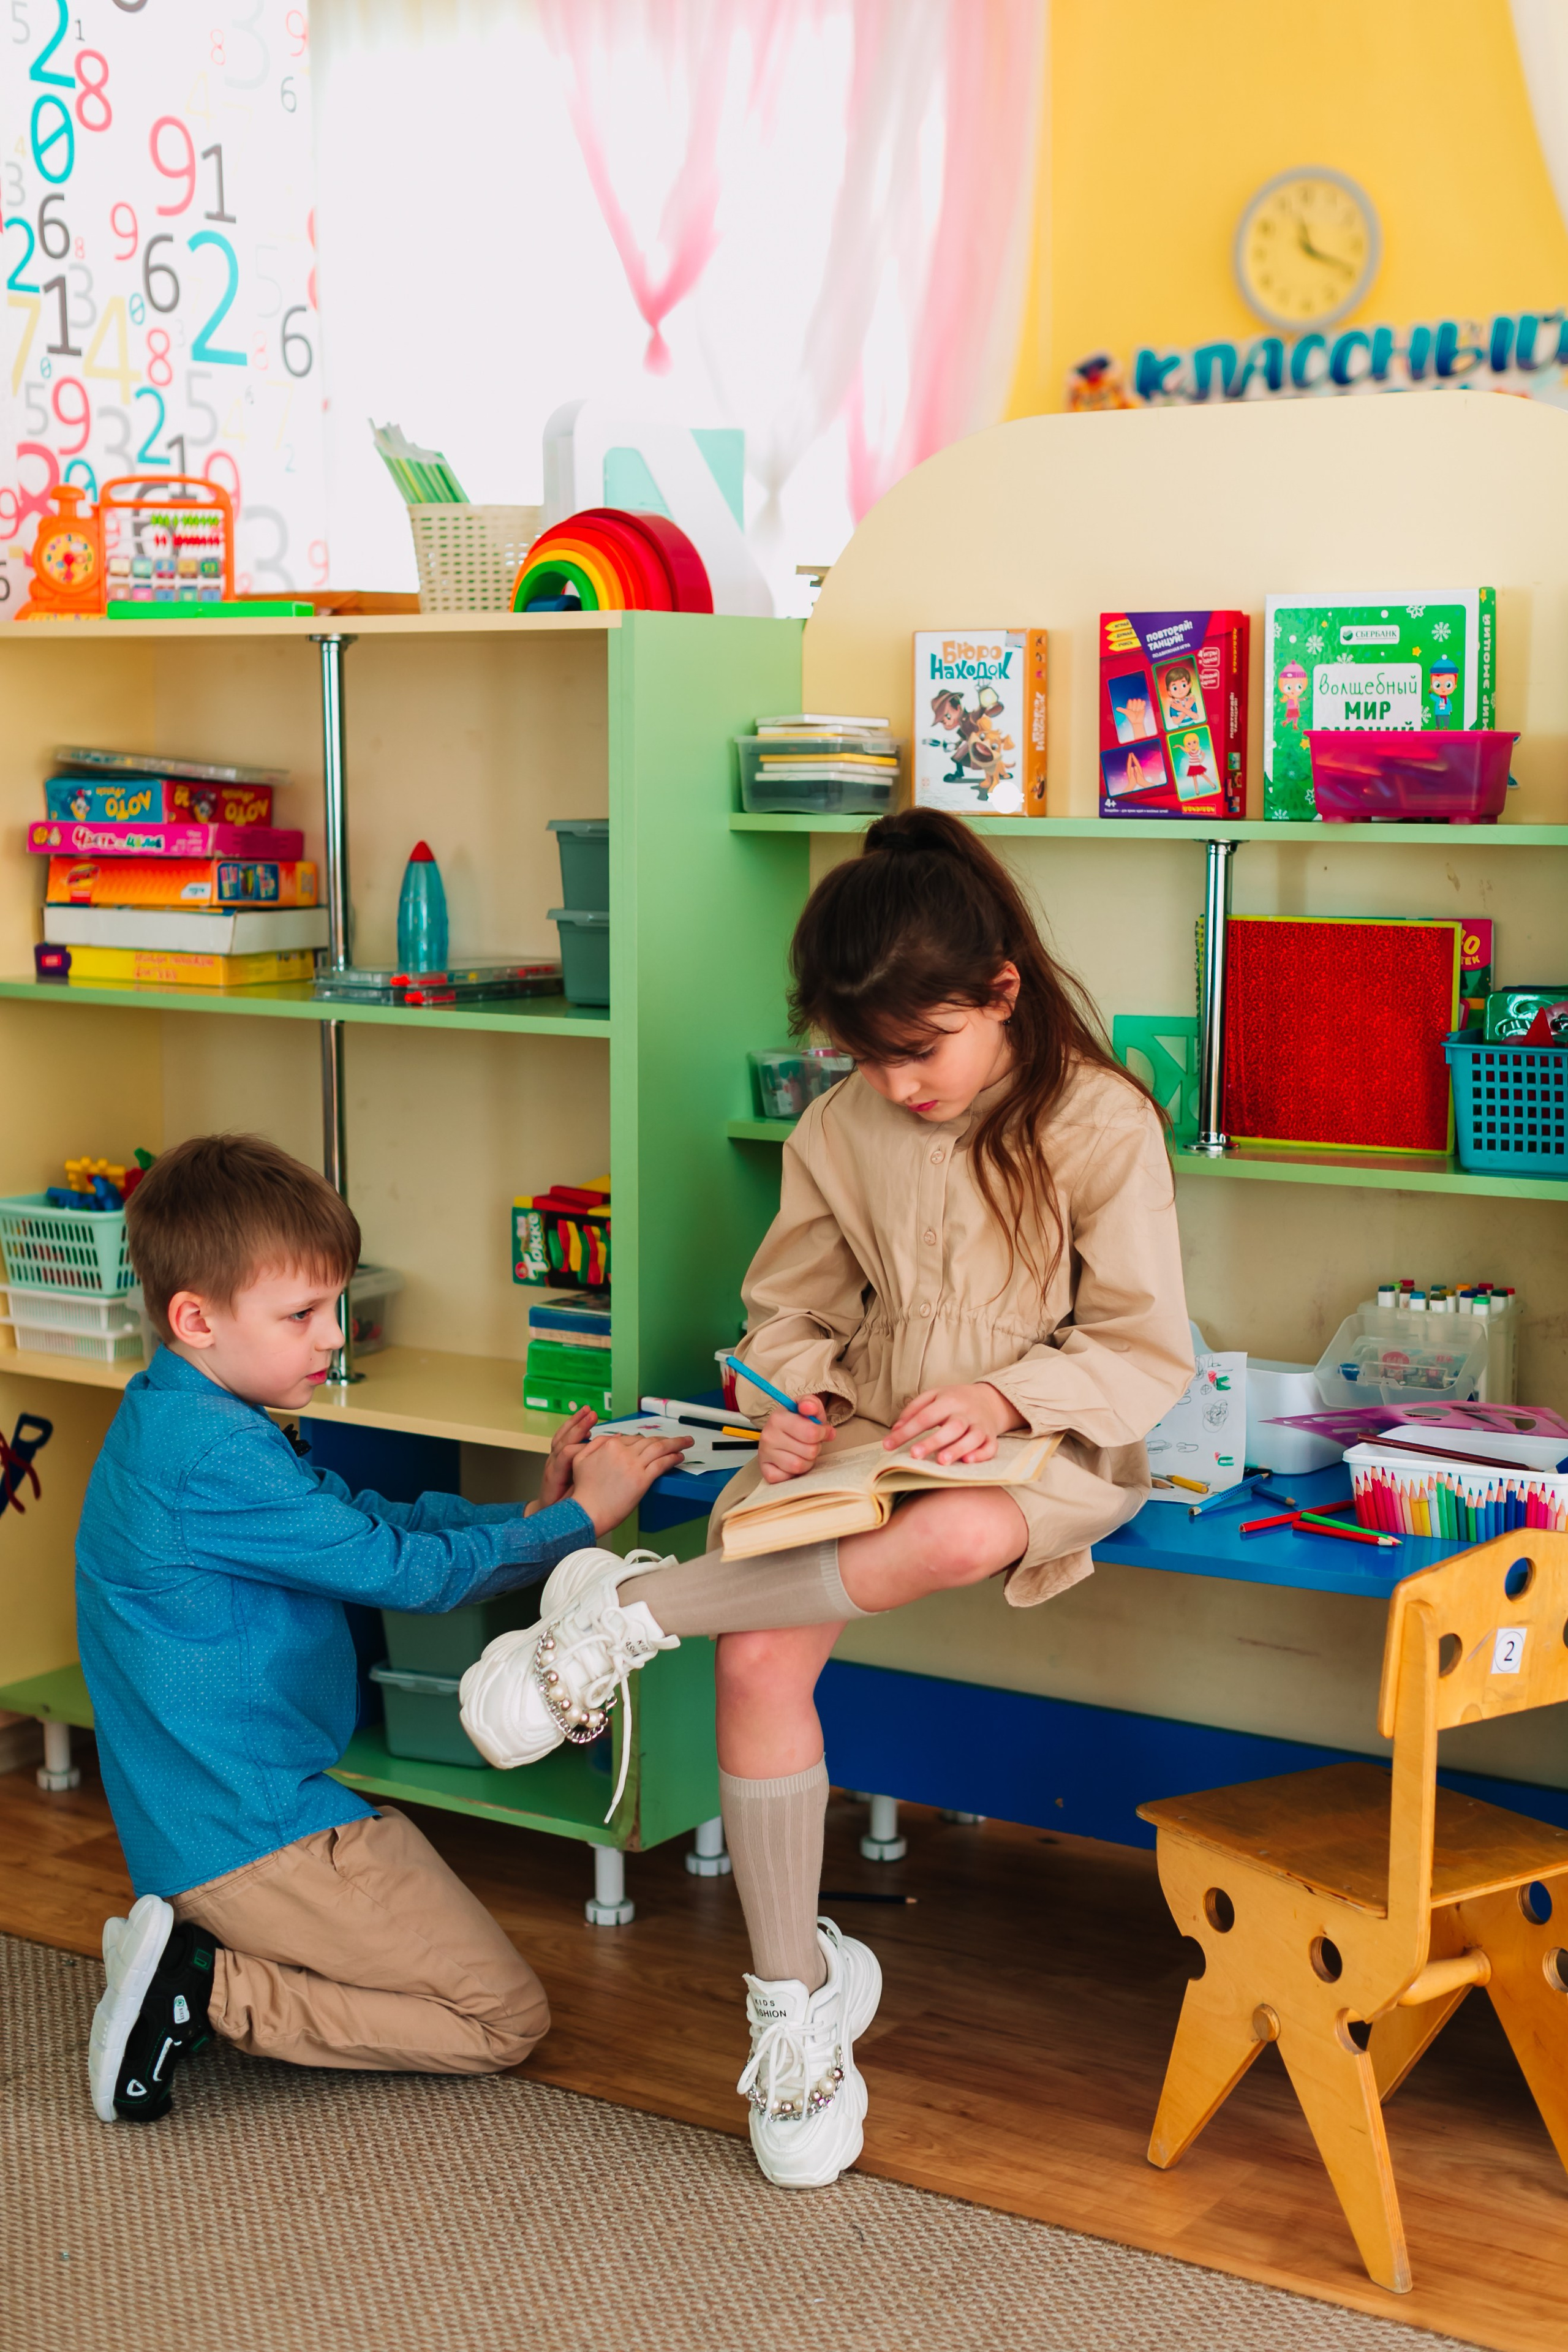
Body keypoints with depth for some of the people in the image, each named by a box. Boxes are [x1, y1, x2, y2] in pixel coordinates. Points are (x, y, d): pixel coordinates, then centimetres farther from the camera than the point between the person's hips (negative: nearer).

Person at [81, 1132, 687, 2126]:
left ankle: (190, 1951, 9)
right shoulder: (214, 1458, -23)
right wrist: (577, 1519, -8)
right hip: (256, 1836, -10)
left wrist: (526, 1515, -1)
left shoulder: (172, 1422, 9)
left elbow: (372, 1517, 11)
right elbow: (403, 1569, -18)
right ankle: (207, 1993, -9)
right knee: (507, 2017, -2)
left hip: (193, 1817, 10)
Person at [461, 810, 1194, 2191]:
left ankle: (636, 1611, -23)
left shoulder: (1100, 1123, -7)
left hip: (1041, 1447, -3)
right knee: (762, 1658, -24)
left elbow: (1149, 1352, -7)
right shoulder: (843, 1131, 4)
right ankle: (795, 1997, -8)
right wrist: (795, 1400, -7)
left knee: (960, 1537, -41)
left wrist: (1006, 1397, -21)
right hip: (863, 1441, 4)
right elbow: (789, 1311, 15)